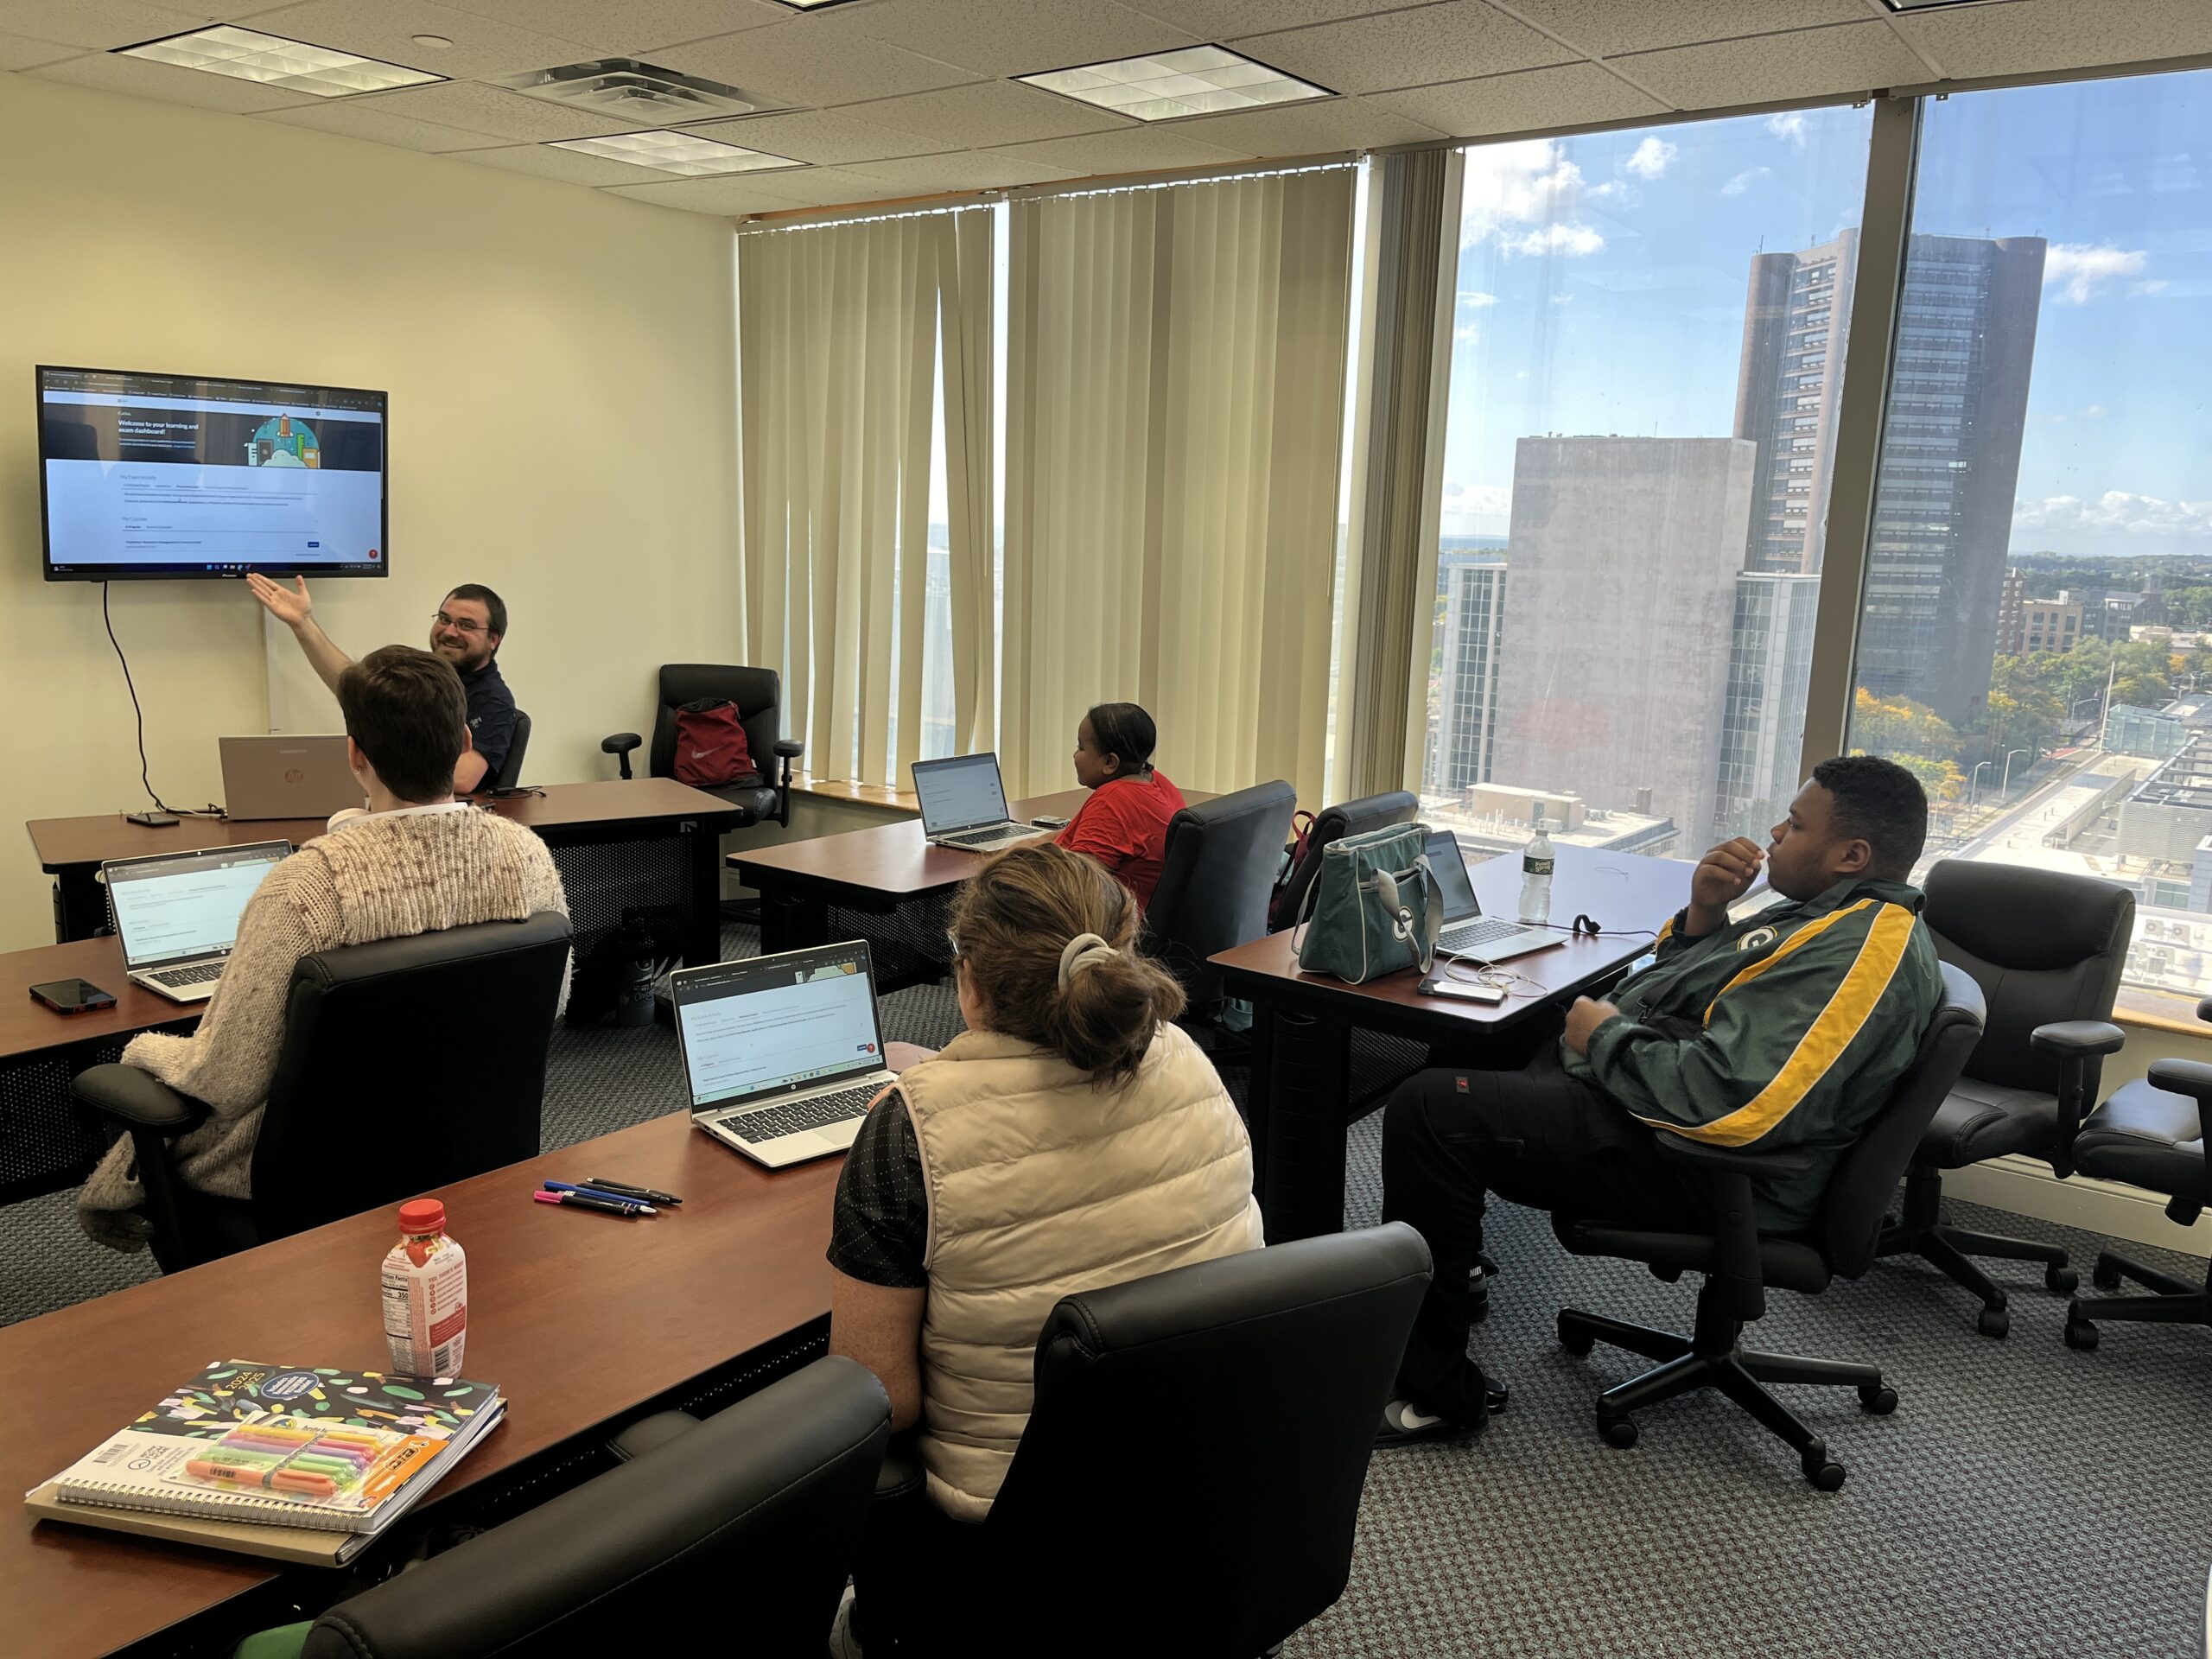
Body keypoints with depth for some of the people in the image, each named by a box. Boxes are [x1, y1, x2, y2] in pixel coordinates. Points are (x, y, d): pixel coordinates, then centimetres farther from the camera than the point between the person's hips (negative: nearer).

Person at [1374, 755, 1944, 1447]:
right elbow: (1673, 987, 19)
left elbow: (1724, 1100, -34)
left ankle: (1434, 1392, -9)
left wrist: (1605, 1034, -17)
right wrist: (1703, 913, -2)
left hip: (1691, 1168, -12)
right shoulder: (1838, 912, 11)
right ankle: (1448, 1264, 36)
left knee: (1429, 1110, -21)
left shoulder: (1862, 950, -23)